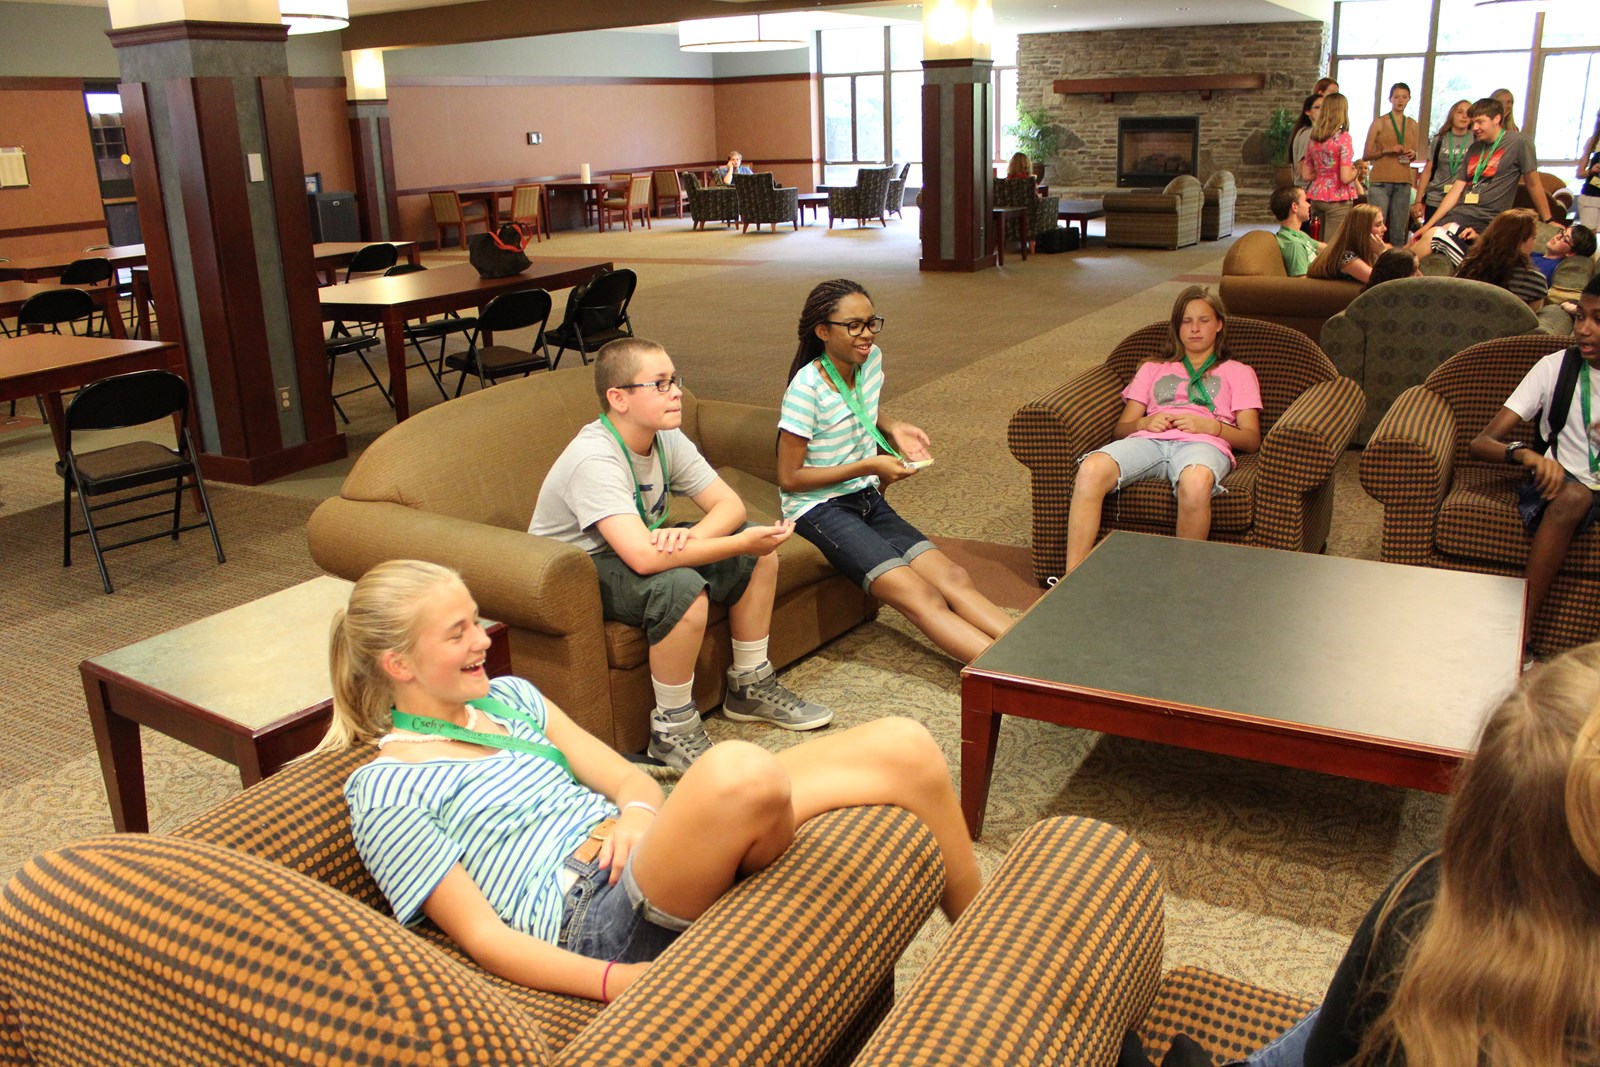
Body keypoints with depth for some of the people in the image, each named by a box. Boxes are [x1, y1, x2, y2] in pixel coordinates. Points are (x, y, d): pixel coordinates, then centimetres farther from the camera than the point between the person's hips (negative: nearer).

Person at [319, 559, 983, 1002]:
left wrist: (637, 812, -11)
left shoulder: (508, 698, 19)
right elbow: (480, 935, -8)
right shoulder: (384, 790, -2)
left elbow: (625, 775, 15)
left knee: (905, 747, -9)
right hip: (593, 918, -7)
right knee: (737, 770, -40)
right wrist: (619, 983, -22)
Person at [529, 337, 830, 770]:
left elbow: (729, 504, -6)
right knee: (682, 588, -36)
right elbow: (643, 557, -41)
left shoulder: (667, 439, -5)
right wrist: (743, 542, -36)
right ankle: (673, 730, -16)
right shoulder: (594, 459, -31)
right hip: (578, 570, -8)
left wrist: (693, 536, -31)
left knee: (761, 555, -2)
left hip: (638, 549, 9)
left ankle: (750, 687, 12)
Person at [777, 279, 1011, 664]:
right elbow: (789, 478, -16)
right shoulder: (808, 387, -18)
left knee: (953, 578, -12)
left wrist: (893, 429, 4)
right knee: (922, 597, -23)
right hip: (820, 509, -7)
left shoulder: (871, 359, 3)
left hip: (866, 500, 8)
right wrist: (867, 467, -18)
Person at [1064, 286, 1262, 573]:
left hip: (1203, 443, -2)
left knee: (1196, 482, -43)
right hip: (1148, 440, 2)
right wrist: (1145, 422, 0)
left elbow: (1251, 439, 15)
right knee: (1092, 468, -35)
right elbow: (1120, 429, 24)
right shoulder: (1153, 369, 35)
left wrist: (1210, 425, -4)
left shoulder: (1238, 373, 30)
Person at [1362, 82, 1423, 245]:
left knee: (1399, 231, 2)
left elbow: (1415, 154, 24)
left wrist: (1413, 154, 2)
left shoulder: (1413, 126, 15)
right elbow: (1366, 155, 1)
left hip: (1403, 183, 4)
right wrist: (1386, 150, -14)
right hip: (1380, 181, -4)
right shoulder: (1379, 123, 4)